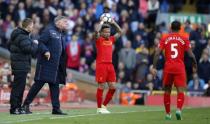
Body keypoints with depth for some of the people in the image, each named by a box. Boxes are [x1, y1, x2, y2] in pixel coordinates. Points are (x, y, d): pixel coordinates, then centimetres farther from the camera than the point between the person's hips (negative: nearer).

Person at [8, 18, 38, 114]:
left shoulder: (16, 35, 14)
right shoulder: (23, 37, -18)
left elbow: (9, 45, 22)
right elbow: (29, 49, -24)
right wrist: (35, 44, -7)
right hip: (21, 64, -10)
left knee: (20, 86, 15)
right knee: (18, 86, -7)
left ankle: (17, 107, 19)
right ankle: (14, 108, -6)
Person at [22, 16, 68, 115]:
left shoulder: (60, 33, 19)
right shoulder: (49, 30, -7)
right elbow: (41, 42, -15)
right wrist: (45, 51, -29)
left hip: (55, 65, 9)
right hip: (46, 63, -9)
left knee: (55, 85, 5)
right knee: (39, 83, -6)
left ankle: (56, 108, 6)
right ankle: (26, 104, 1)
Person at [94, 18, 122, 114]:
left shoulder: (111, 39, 15)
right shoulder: (99, 40, -1)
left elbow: (120, 32, 21)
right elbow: (97, 31, -20)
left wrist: (114, 23, 13)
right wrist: (102, 22, -9)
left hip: (110, 65, 6)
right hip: (101, 64, -6)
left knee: (112, 87, 3)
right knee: (101, 86, -4)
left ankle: (104, 105, 16)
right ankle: (99, 108, 3)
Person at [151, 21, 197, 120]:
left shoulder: (164, 38, 6)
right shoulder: (184, 39, 3)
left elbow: (157, 53, -3)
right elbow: (191, 54, -3)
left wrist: (154, 67, -1)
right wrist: (195, 66, 12)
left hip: (168, 67, 2)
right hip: (180, 67, -2)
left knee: (167, 91, 13)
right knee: (180, 91, -4)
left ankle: (168, 114, 17)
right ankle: (179, 109, -27)